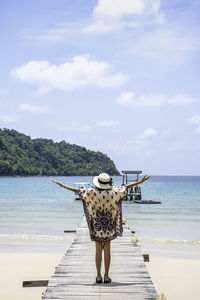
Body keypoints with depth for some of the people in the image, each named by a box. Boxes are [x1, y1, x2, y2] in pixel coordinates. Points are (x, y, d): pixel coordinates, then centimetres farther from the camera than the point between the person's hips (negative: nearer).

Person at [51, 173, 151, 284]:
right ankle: (106, 276, 7)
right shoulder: (113, 192, -10)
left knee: (98, 250, 6)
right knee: (107, 250, 5)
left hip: (97, 224, 0)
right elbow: (126, 187, 0)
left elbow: (78, 190, -5)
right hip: (109, 225, 0)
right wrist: (141, 181, 12)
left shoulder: (92, 192, -11)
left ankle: (99, 276, 9)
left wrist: (62, 185, 7)